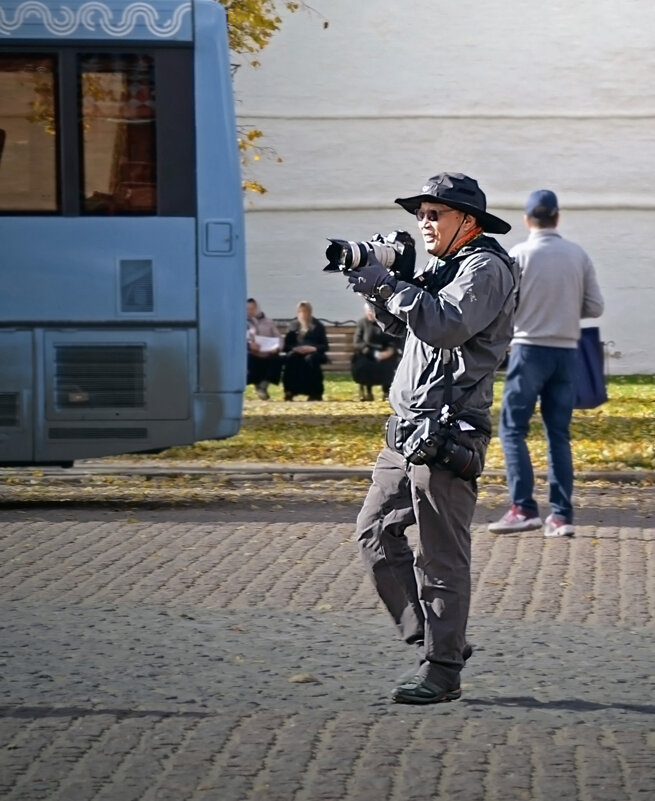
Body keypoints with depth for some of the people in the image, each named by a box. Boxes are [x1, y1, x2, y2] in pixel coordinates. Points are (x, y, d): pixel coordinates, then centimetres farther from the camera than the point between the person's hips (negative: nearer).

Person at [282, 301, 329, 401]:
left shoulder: (318, 326, 11)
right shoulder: (294, 326, 15)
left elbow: (325, 346, 4)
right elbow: (286, 345, 6)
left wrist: (313, 348, -17)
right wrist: (295, 348, -16)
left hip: (314, 353, -1)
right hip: (297, 353, 1)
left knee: (310, 358, -38)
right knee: (290, 357, -35)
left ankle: (315, 393, -28)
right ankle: (290, 391, -32)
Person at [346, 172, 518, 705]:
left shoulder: (485, 267, -9)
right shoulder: (445, 266, 21)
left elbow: (447, 324, -25)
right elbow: (405, 325, 25)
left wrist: (387, 285, -22)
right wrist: (379, 288, 8)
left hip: (446, 434, -10)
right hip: (409, 430, 10)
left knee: (442, 555, -6)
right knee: (376, 532, 9)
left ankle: (442, 671, -2)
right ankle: (431, 637, 15)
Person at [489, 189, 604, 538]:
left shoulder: (519, 255, -8)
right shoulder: (578, 256, 3)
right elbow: (595, 307, 4)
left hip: (530, 349, -4)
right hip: (565, 352, 4)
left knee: (513, 429, 3)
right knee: (559, 434, 8)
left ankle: (524, 509, -5)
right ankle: (561, 515, 5)